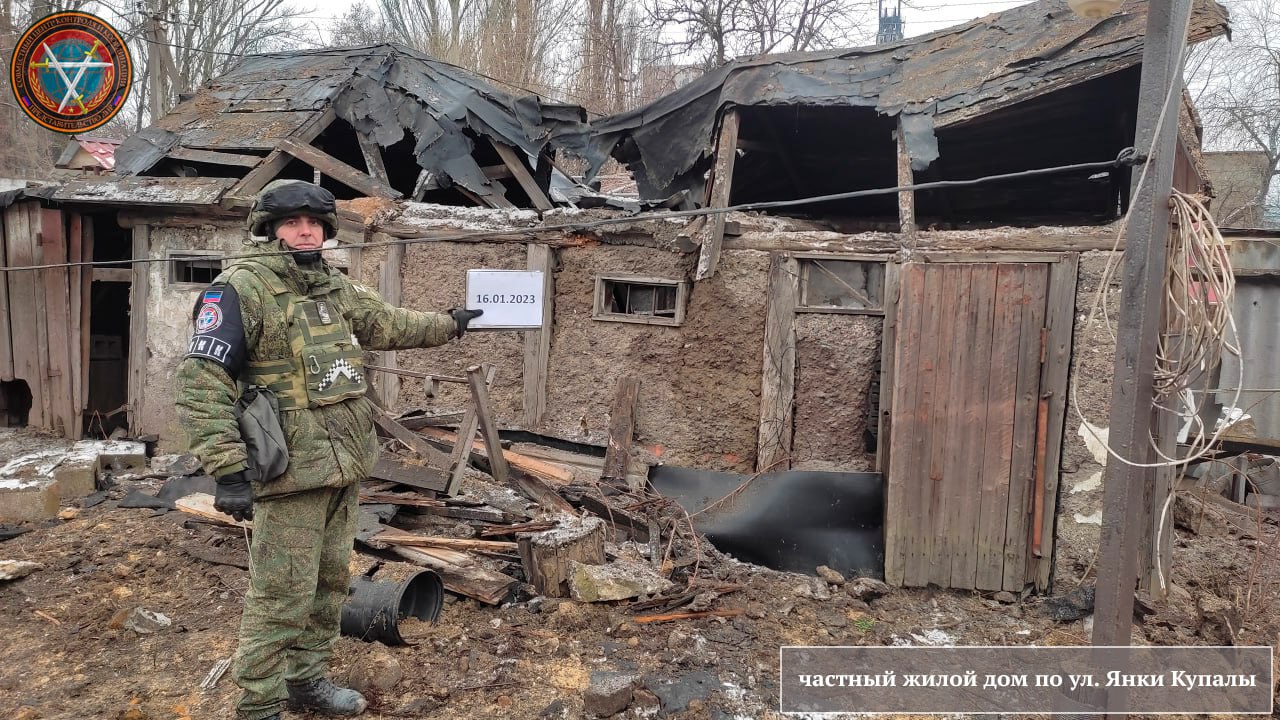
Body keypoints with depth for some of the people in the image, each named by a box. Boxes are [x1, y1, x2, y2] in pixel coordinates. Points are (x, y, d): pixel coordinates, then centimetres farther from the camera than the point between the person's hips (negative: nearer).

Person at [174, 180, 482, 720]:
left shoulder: (336, 287, 12)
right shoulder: (242, 287, -12)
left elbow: (388, 325, 29)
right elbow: (202, 381, -17)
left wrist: (448, 324, 37)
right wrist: (229, 468, -23)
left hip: (345, 466, 8)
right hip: (291, 470, -8)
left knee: (329, 581, 18)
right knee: (281, 596, -1)